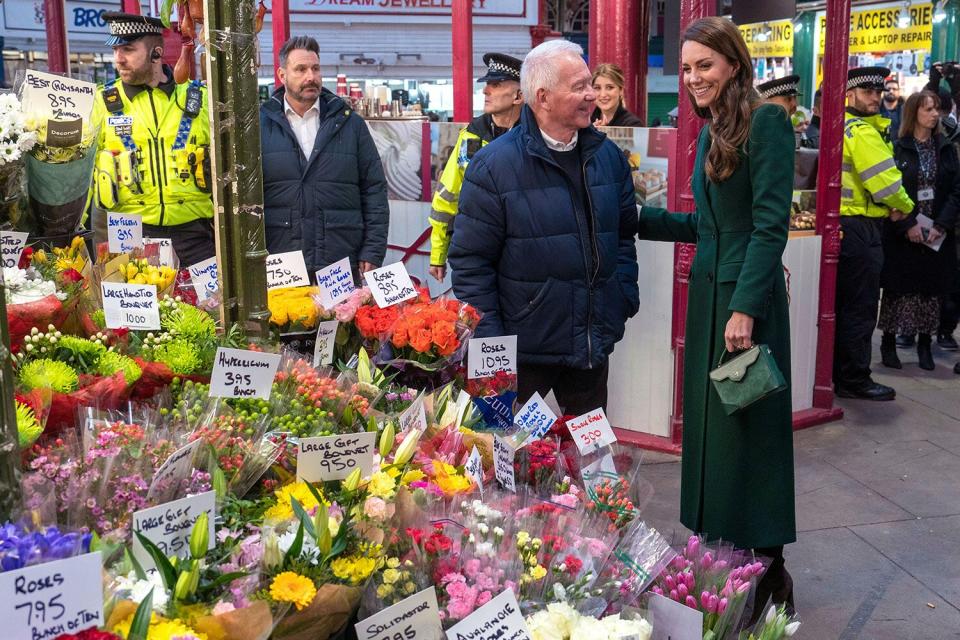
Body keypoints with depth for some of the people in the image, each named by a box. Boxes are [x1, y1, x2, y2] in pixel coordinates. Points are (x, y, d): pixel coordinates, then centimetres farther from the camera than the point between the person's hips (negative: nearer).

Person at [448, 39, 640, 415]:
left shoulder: (608, 157, 5)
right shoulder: (493, 166, -13)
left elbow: (624, 234, 16)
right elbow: (470, 261, -12)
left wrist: (625, 298, 5)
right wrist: (489, 342, -14)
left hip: (594, 346, 5)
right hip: (524, 349, -5)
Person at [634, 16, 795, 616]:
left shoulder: (767, 123, -10)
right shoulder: (712, 132, 14)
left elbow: (770, 225, -16)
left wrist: (745, 308, -20)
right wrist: (640, 218, 14)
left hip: (748, 296, -8)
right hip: (708, 290, 8)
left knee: (748, 428, 0)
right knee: (709, 424, 11)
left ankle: (767, 573, 15)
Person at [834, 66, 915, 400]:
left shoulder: (842, 126, 15)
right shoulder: (861, 131, -15)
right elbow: (885, 180, -20)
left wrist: (892, 204, 0)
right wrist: (905, 206, -1)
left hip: (842, 224, 10)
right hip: (859, 228, -10)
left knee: (842, 303, 15)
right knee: (861, 307, -4)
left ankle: (836, 373, 23)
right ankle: (854, 380, 2)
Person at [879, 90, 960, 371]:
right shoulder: (897, 148, -3)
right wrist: (907, 225, -16)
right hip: (902, 234, -3)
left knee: (932, 290, 6)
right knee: (897, 288, 2)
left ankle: (925, 345, 17)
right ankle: (889, 344, 12)